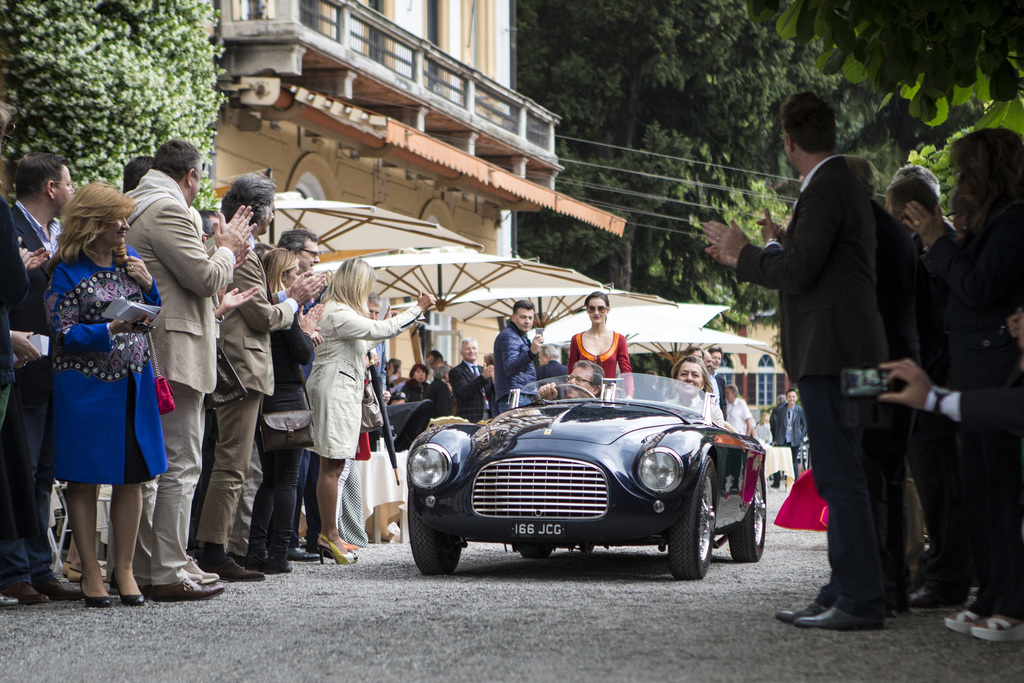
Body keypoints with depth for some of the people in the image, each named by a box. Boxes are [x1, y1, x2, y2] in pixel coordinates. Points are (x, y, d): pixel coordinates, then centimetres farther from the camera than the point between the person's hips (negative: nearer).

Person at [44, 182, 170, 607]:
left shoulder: (130, 260, 10)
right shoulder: (67, 272, -7)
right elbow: (63, 335, -10)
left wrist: (148, 284, -3)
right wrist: (111, 330, -24)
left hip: (134, 383, 5)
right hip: (86, 387, -5)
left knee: (132, 477, 4)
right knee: (85, 479, 1)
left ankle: (124, 569, 13)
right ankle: (90, 572, 8)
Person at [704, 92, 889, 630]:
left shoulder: (825, 189, -13)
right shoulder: (844, 183, 18)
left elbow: (797, 272, -21)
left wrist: (745, 252, -7)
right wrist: (782, 242, 31)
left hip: (831, 352, -11)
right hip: (837, 351, 11)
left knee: (840, 476, -10)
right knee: (837, 477, 13)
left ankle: (860, 601, -11)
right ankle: (846, 592, 17)